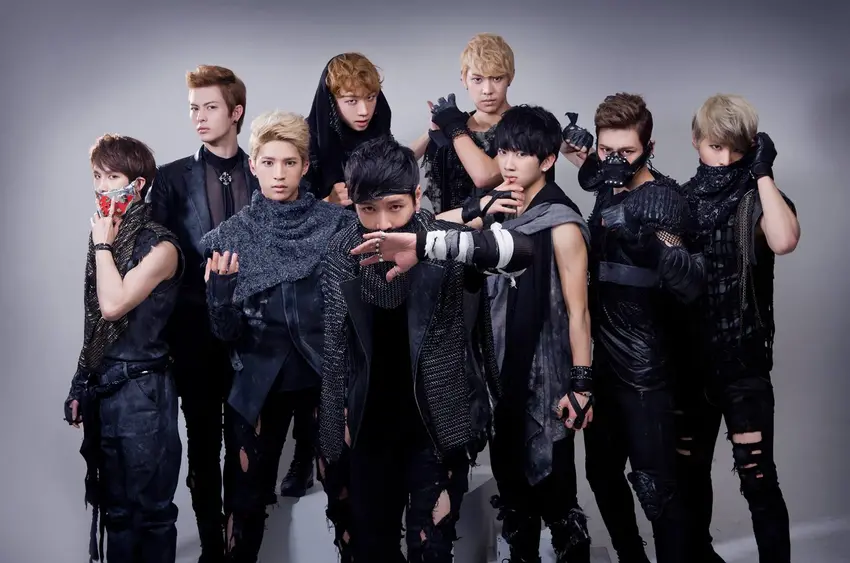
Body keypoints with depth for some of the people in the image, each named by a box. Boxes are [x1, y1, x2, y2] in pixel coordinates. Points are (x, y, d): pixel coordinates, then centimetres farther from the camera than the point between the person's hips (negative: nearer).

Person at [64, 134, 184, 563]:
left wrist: (103, 244, -12)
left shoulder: (159, 246, -11)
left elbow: (114, 304, -24)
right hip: (104, 387, 7)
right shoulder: (106, 237, 10)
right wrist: (83, 385, 14)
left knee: (151, 509, 3)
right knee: (114, 507, 16)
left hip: (143, 389, -7)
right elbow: (95, 323, 14)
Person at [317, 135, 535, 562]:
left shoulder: (443, 241, -14)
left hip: (438, 422, -3)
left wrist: (427, 244, -43)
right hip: (369, 425, 4)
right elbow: (335, 347, 3)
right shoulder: (342, 252, -4)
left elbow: (521, 250, -33)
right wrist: (332, 429, 5)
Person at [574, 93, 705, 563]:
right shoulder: (607, 193, 8)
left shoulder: (662, 197, -13)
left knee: (654, 485, -5)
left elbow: (691, 282, -27)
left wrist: (650, 243, -46)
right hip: (603, 362, 8)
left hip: (644, 370, -8)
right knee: (602, 474, 16)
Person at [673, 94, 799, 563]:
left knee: (757, 478, -4)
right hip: (689, 357, 5)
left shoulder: (758, 200, -8)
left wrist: (762, 173, -20)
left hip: (743, 360, -4)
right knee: (689, 470, 17)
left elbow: (784, 242, -30)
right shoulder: (682, 198, 5)